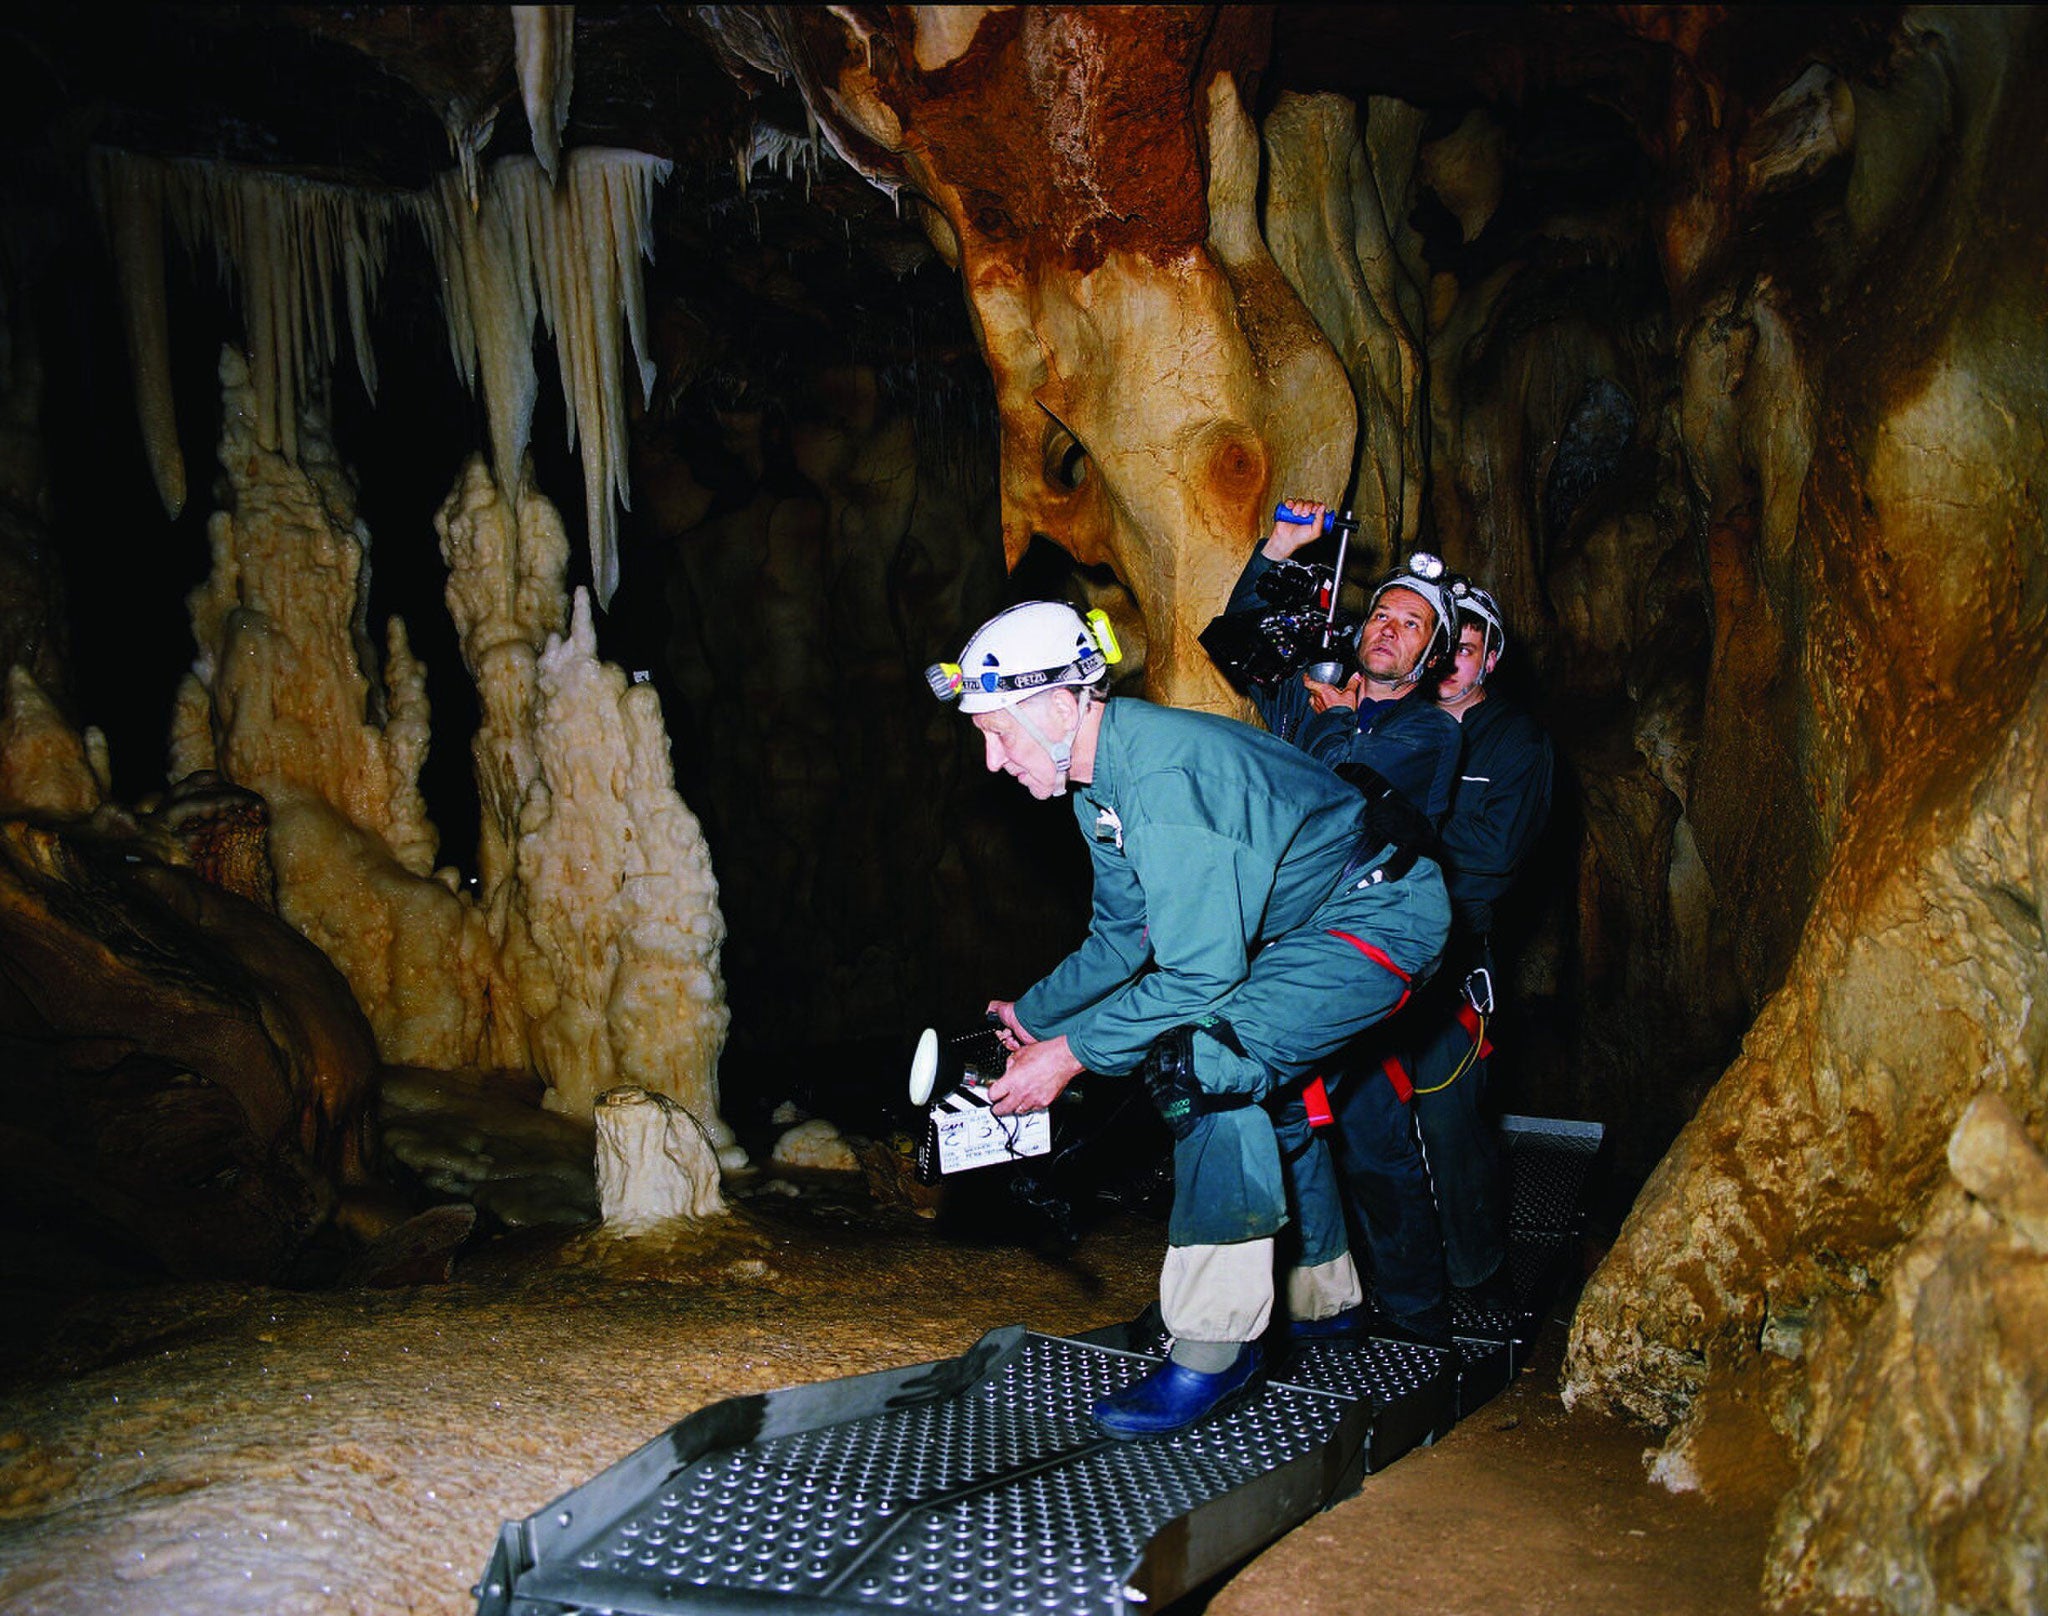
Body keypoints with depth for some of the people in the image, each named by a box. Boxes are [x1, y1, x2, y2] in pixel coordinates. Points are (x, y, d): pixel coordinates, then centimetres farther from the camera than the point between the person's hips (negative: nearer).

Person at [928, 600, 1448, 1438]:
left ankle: (1213, 1348, -18)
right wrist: (1033, 1012, 16)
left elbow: (1201, 973, -30)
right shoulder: (1100, 780, 3)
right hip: (1304, 929, 11)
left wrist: (1069, 1053, -24)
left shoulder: (1162, 779, -29)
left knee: (1202, 1060, -25)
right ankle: (1323, 1297, 38)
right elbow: (1121, 934, 17)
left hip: (1381, 919, -11)